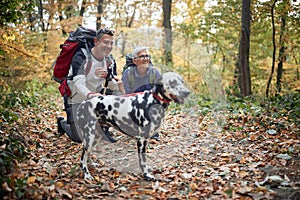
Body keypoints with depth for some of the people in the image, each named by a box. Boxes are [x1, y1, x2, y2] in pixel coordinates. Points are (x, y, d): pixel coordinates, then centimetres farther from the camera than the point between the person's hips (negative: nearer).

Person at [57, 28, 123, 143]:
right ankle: (62, 122, 29)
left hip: (95, 96, 5)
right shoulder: (81, 58, -26)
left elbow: (111, 83, -6)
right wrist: (89, 95, -60)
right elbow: (78, 83, -38)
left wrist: (118, 85, -32)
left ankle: (105, 131, 2)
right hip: (76, 100, -5)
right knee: (79, 138, -3)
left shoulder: (110, 60, -7)